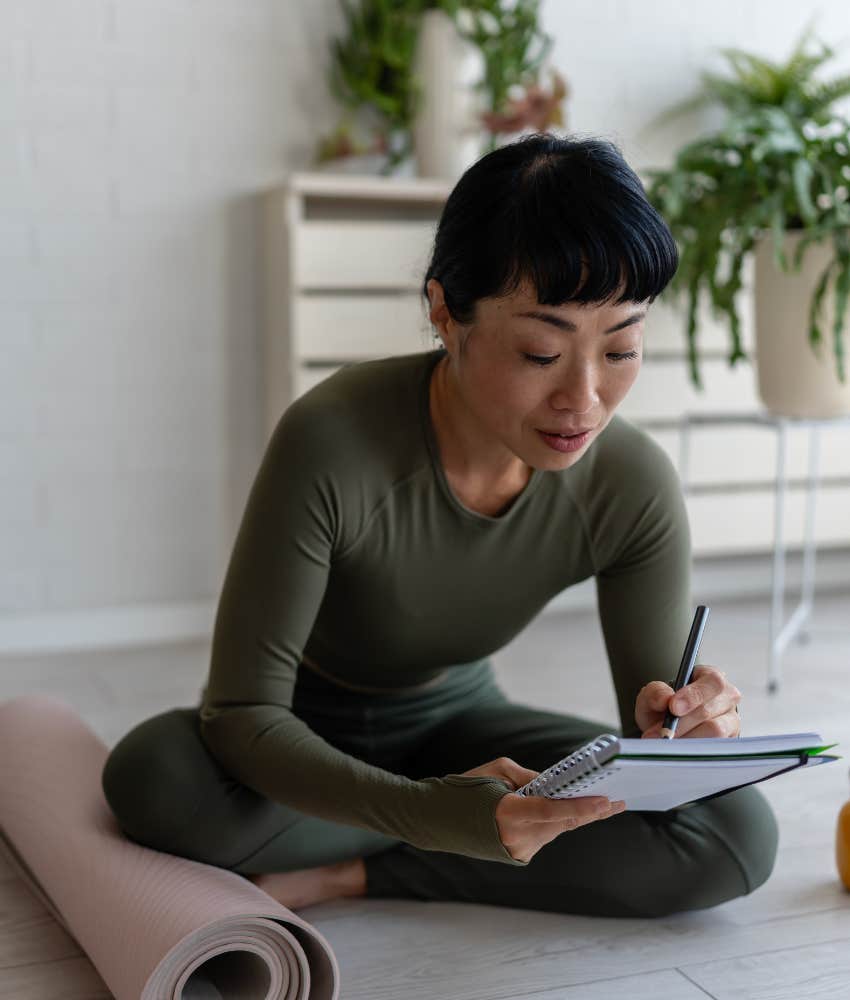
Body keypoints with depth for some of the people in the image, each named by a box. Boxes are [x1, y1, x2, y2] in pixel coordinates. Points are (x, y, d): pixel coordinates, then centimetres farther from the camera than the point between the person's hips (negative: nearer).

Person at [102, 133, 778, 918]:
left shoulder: (635, 486, -21)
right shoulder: (333, 443, -33)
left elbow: (657, 731, -11)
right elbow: (241, 715, -30)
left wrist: (674, 734, -38)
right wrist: (437, 815, -47)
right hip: (306, 732, -2)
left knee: (740, 836, -19)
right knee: (149, 773, -35)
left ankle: (352, 871, -14)